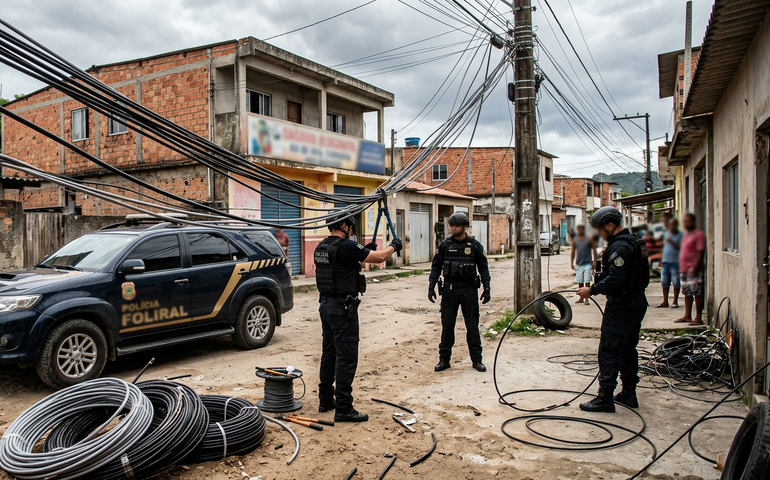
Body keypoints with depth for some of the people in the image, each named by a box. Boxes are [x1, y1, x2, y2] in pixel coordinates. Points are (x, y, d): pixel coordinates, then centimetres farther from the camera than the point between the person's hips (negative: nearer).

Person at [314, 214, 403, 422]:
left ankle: (326, 400, 26)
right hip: (343, 308, -9)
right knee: (346, 358, -4)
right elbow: (379, 257, -13)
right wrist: (394, 245, 6)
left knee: (329, 353, 17)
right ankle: (343, 409, 1)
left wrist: (365, 250, 21)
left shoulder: (320, 248, 8)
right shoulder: (346, 246, -18)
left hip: (326, 305, 9)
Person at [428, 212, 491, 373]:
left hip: (469, 290, -1)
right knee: (447, 326, 5)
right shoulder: (444, 245, 3)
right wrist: (431, 287, 0)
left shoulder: (475, 245, 0)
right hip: (449, 290, 1)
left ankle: (477, 359, 16)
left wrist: (487, 289, 0)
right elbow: (436, 267, 7)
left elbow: (483, 268, 5)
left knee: (472, 326, 6)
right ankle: (444, 359, 15)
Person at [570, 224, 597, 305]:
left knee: (587, 282, -3)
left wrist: (594, 261, -6)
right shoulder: (574, 240, 9)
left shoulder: (589, 239, 0)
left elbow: (594, 250, 1)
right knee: (579, 282, 8)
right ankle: (581, 298, 18)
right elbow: (573, 252, 14)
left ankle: (587, 299, 1)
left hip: (588, 264, -3)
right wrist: (572, 263, 8)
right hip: (578, 265, 3)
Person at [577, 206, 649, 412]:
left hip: (622, 306, -11)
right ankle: (628, 394, 25)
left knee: (609, 351, -5)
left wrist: (592, 290, -18)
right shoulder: (634, 242, 14)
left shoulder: (619, 247, -19)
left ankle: (605, 399, -1)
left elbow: (615, 280, -26)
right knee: (628, 349, 17)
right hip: (637, 302, 11)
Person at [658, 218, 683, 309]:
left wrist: (671, 242, -20)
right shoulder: (666, 234, 15)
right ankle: (665, 302, 11)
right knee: (664, 283, 5)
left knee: (676, 283, -1)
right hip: (665, 261, 5)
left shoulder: (680, 235, -1)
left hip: (675, 262, -5)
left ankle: (675, 302, 7)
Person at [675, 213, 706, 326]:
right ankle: (687, 316, 20)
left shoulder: (699, 235, -10)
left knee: (697, 293, -4)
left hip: (694, 270, -9)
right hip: (684, 269, 9)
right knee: (687, 293, 13)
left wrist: (694, 268, -22)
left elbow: (700, 253, -16)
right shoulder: (687, 234, 17)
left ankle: (698, 318, 0)